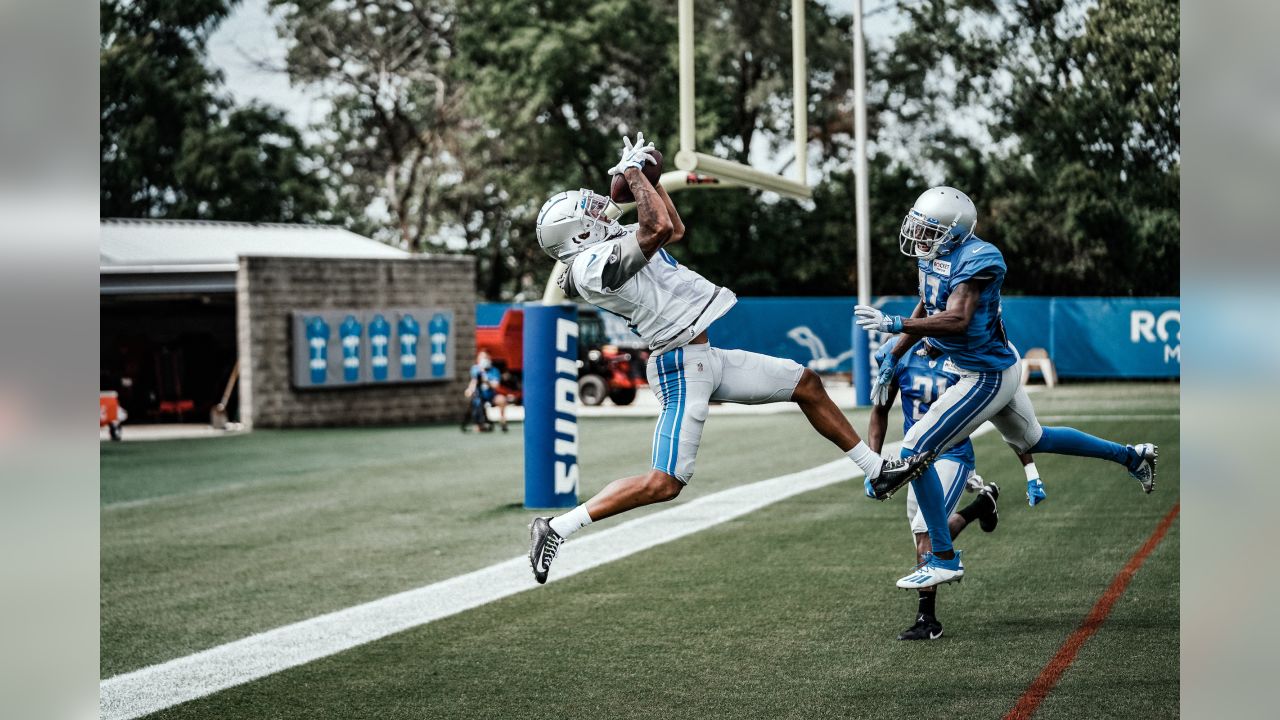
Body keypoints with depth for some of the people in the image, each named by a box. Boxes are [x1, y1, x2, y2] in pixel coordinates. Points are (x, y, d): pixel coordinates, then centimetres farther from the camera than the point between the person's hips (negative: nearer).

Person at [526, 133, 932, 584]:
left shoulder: (604, 252, 13)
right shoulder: (593, 264, -18)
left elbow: (675, 230, 24)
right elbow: (658, 229, -28)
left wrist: (645, 175, 17)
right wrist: (632, 173, -15)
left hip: (704, 359, 10)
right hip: (681, 368, -10)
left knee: (807, 385, 16)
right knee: (664, 483, -14)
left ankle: (876, 468, 26)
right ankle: (555, 529, -6)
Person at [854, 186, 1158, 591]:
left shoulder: (974, 261, -26)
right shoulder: (933, 256, 2)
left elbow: (957, 321, -38)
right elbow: (925, 312, 16)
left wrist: (892, 324, -41)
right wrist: (892, 361, 16)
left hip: (987, 378, -10)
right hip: (997, 370, 10)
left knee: (915, 451, -11)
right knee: (1033, 440, 30)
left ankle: (944, 560, -4)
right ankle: (1133, 457, 46)